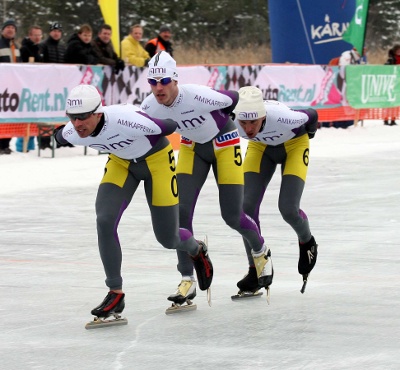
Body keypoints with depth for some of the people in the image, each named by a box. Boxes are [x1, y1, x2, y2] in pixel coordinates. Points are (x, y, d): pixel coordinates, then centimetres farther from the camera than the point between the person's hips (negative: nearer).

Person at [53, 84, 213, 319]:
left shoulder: (125, 119, -42)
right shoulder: (72, 134, -25)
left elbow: (170, 125, -27)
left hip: (156, 157, -4)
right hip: (121, 161, 4)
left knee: (167, 238, 4)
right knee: (105, 221, -18)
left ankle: (197, 250, 42)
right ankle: (116, 293, -4)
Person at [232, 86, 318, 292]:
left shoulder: (282, 117, -42)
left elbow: (312, 115, -19)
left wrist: (309, 133, 3)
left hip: (294, 144, -3)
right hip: (260, 146, 3)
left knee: (288, 209, -14)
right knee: (247, 206, -12)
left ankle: (307, 242, 22)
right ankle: (256, 270, 3)